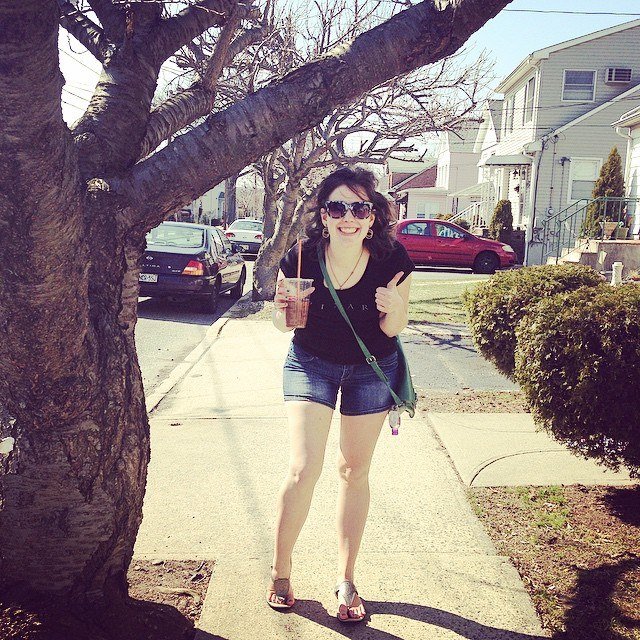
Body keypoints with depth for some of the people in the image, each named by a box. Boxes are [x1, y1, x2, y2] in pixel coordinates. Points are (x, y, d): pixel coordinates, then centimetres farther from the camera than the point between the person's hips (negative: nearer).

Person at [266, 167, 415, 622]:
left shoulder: (393, 259, -21)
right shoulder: (301, 258, -22)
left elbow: (393, 329, -8)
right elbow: (283, 324, -7)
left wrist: (394, 309, -30)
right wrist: (283, 311, -29)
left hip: (372, 368, 1)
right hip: (311, 364, -1)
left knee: (355, 470, 10)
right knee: (304, 468, -11)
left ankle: (346, 580, 25)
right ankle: (281, 570, 14)